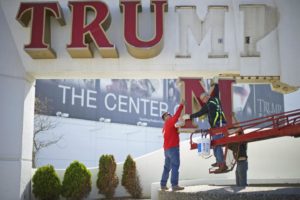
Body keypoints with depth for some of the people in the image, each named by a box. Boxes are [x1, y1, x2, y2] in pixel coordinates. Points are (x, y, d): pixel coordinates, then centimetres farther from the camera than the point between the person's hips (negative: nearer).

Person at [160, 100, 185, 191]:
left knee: (167, 167, 14)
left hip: (167, 148, 10)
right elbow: (176, 116, -19)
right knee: (175, 165, -13)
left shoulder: (166, 126, 22)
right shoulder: (169, 122, -5)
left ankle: (163, 185, 15)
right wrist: (181, 105, -17)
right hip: (173, 147, -10)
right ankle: (174, 185, -20)